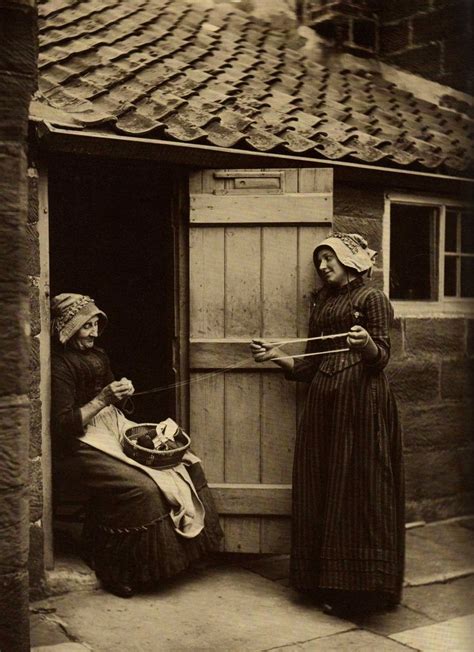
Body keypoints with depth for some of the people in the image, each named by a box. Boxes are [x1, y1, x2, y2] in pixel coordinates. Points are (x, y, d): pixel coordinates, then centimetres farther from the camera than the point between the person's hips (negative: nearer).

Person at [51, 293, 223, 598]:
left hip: (116, 430, 9)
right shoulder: (58, 366, -12)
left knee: (189, 463, -4)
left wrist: (123, 391, 5)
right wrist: (103, 399, -24)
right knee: (142, 487, -31)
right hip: (82, 445, -9)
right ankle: (116, 574, -13)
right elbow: (63, 426, -19)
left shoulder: (97, 355, 14)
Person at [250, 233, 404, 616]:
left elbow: (381, 355, -9)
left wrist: (366, 343, -29)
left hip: (361, 401, -7)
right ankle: (328, 583, 14)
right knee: (320, 489, 5)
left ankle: (359, 587, 2)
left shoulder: (372, 298, 1)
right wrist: (278, 356, 3)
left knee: (358, 489, -6)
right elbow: (309, 367, 16)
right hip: (324, 400, 7)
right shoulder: (322, 304, 20)